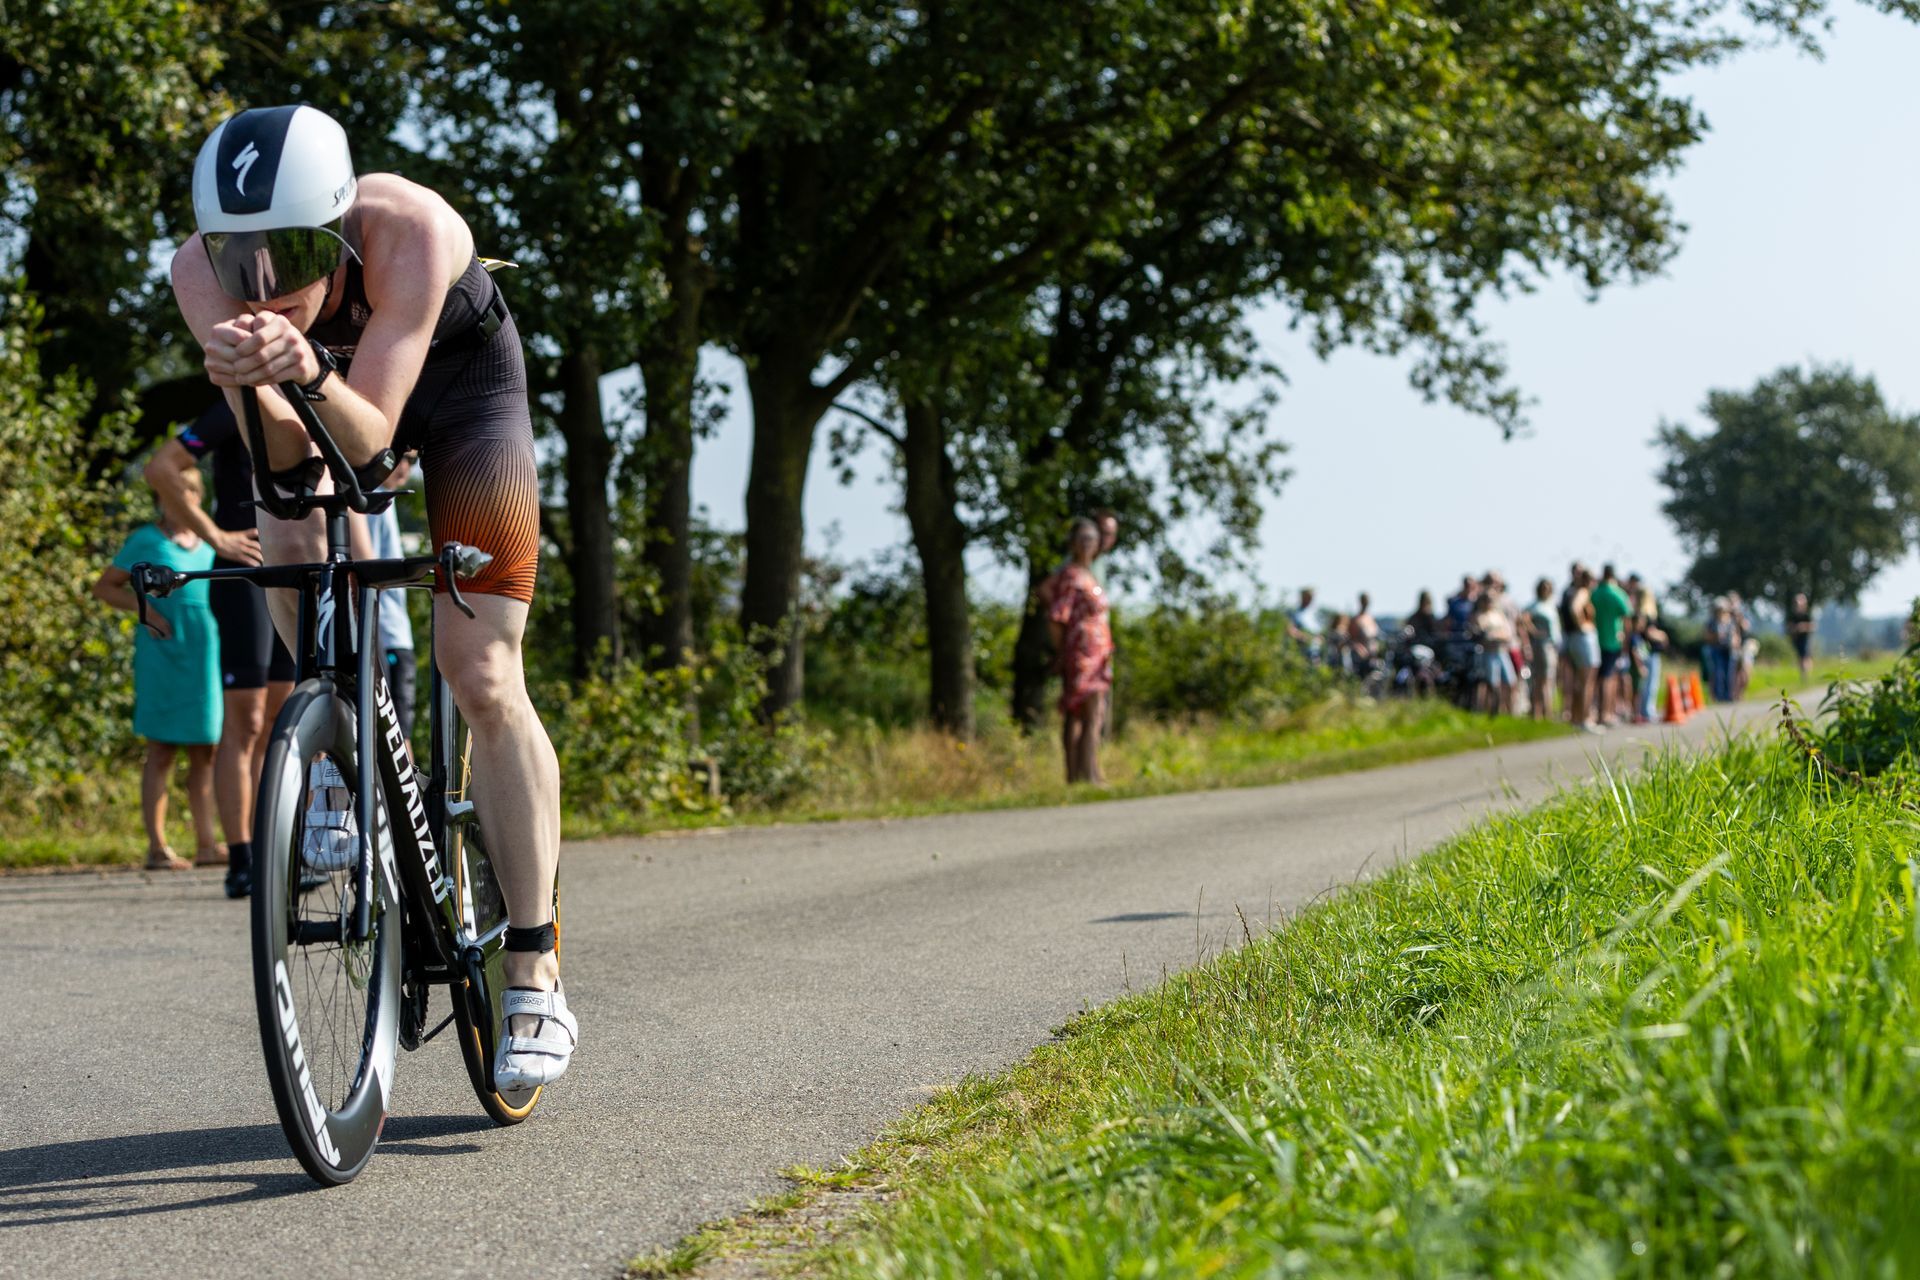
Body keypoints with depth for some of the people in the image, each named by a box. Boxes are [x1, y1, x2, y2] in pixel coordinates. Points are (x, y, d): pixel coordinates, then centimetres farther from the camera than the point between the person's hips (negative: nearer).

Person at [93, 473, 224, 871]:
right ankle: (156, 847, -1)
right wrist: (145, 608, -11)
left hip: (207, 656, 5)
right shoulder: (147, 541, 1)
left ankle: (206, 844, 10)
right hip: (163, 655, -5)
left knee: (205, 751, 6)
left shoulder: (209, 544, 15)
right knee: (161, 751, -3)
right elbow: (104, 586, 3)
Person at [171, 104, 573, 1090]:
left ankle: (537, 983, -6)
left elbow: (368, 436, -41)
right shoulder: (201, 269, -31)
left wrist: (311, 378, -61)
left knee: (482, 680, -11)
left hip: (459, 379, -3)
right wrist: (252, 384, -56)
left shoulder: (408, 229, -40)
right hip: (322, 393, 4)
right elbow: (282, 454, -35)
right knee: (286, 541, -28)